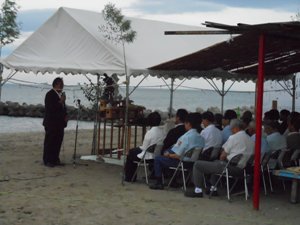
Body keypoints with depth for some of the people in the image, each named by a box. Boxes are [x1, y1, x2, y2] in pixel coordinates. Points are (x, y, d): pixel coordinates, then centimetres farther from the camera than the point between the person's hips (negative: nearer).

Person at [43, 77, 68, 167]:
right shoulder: (50, 95, -10)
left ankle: (55, 159, 16)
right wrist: (60, 102, -22)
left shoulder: (61, 94, 14)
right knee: (49, 142, -3)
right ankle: (47, 161, 2)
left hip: (60, 123, 8)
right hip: (51, 123, -8)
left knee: (58, 142, 9)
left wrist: (65, 116, 8)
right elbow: (50, 108, -18)